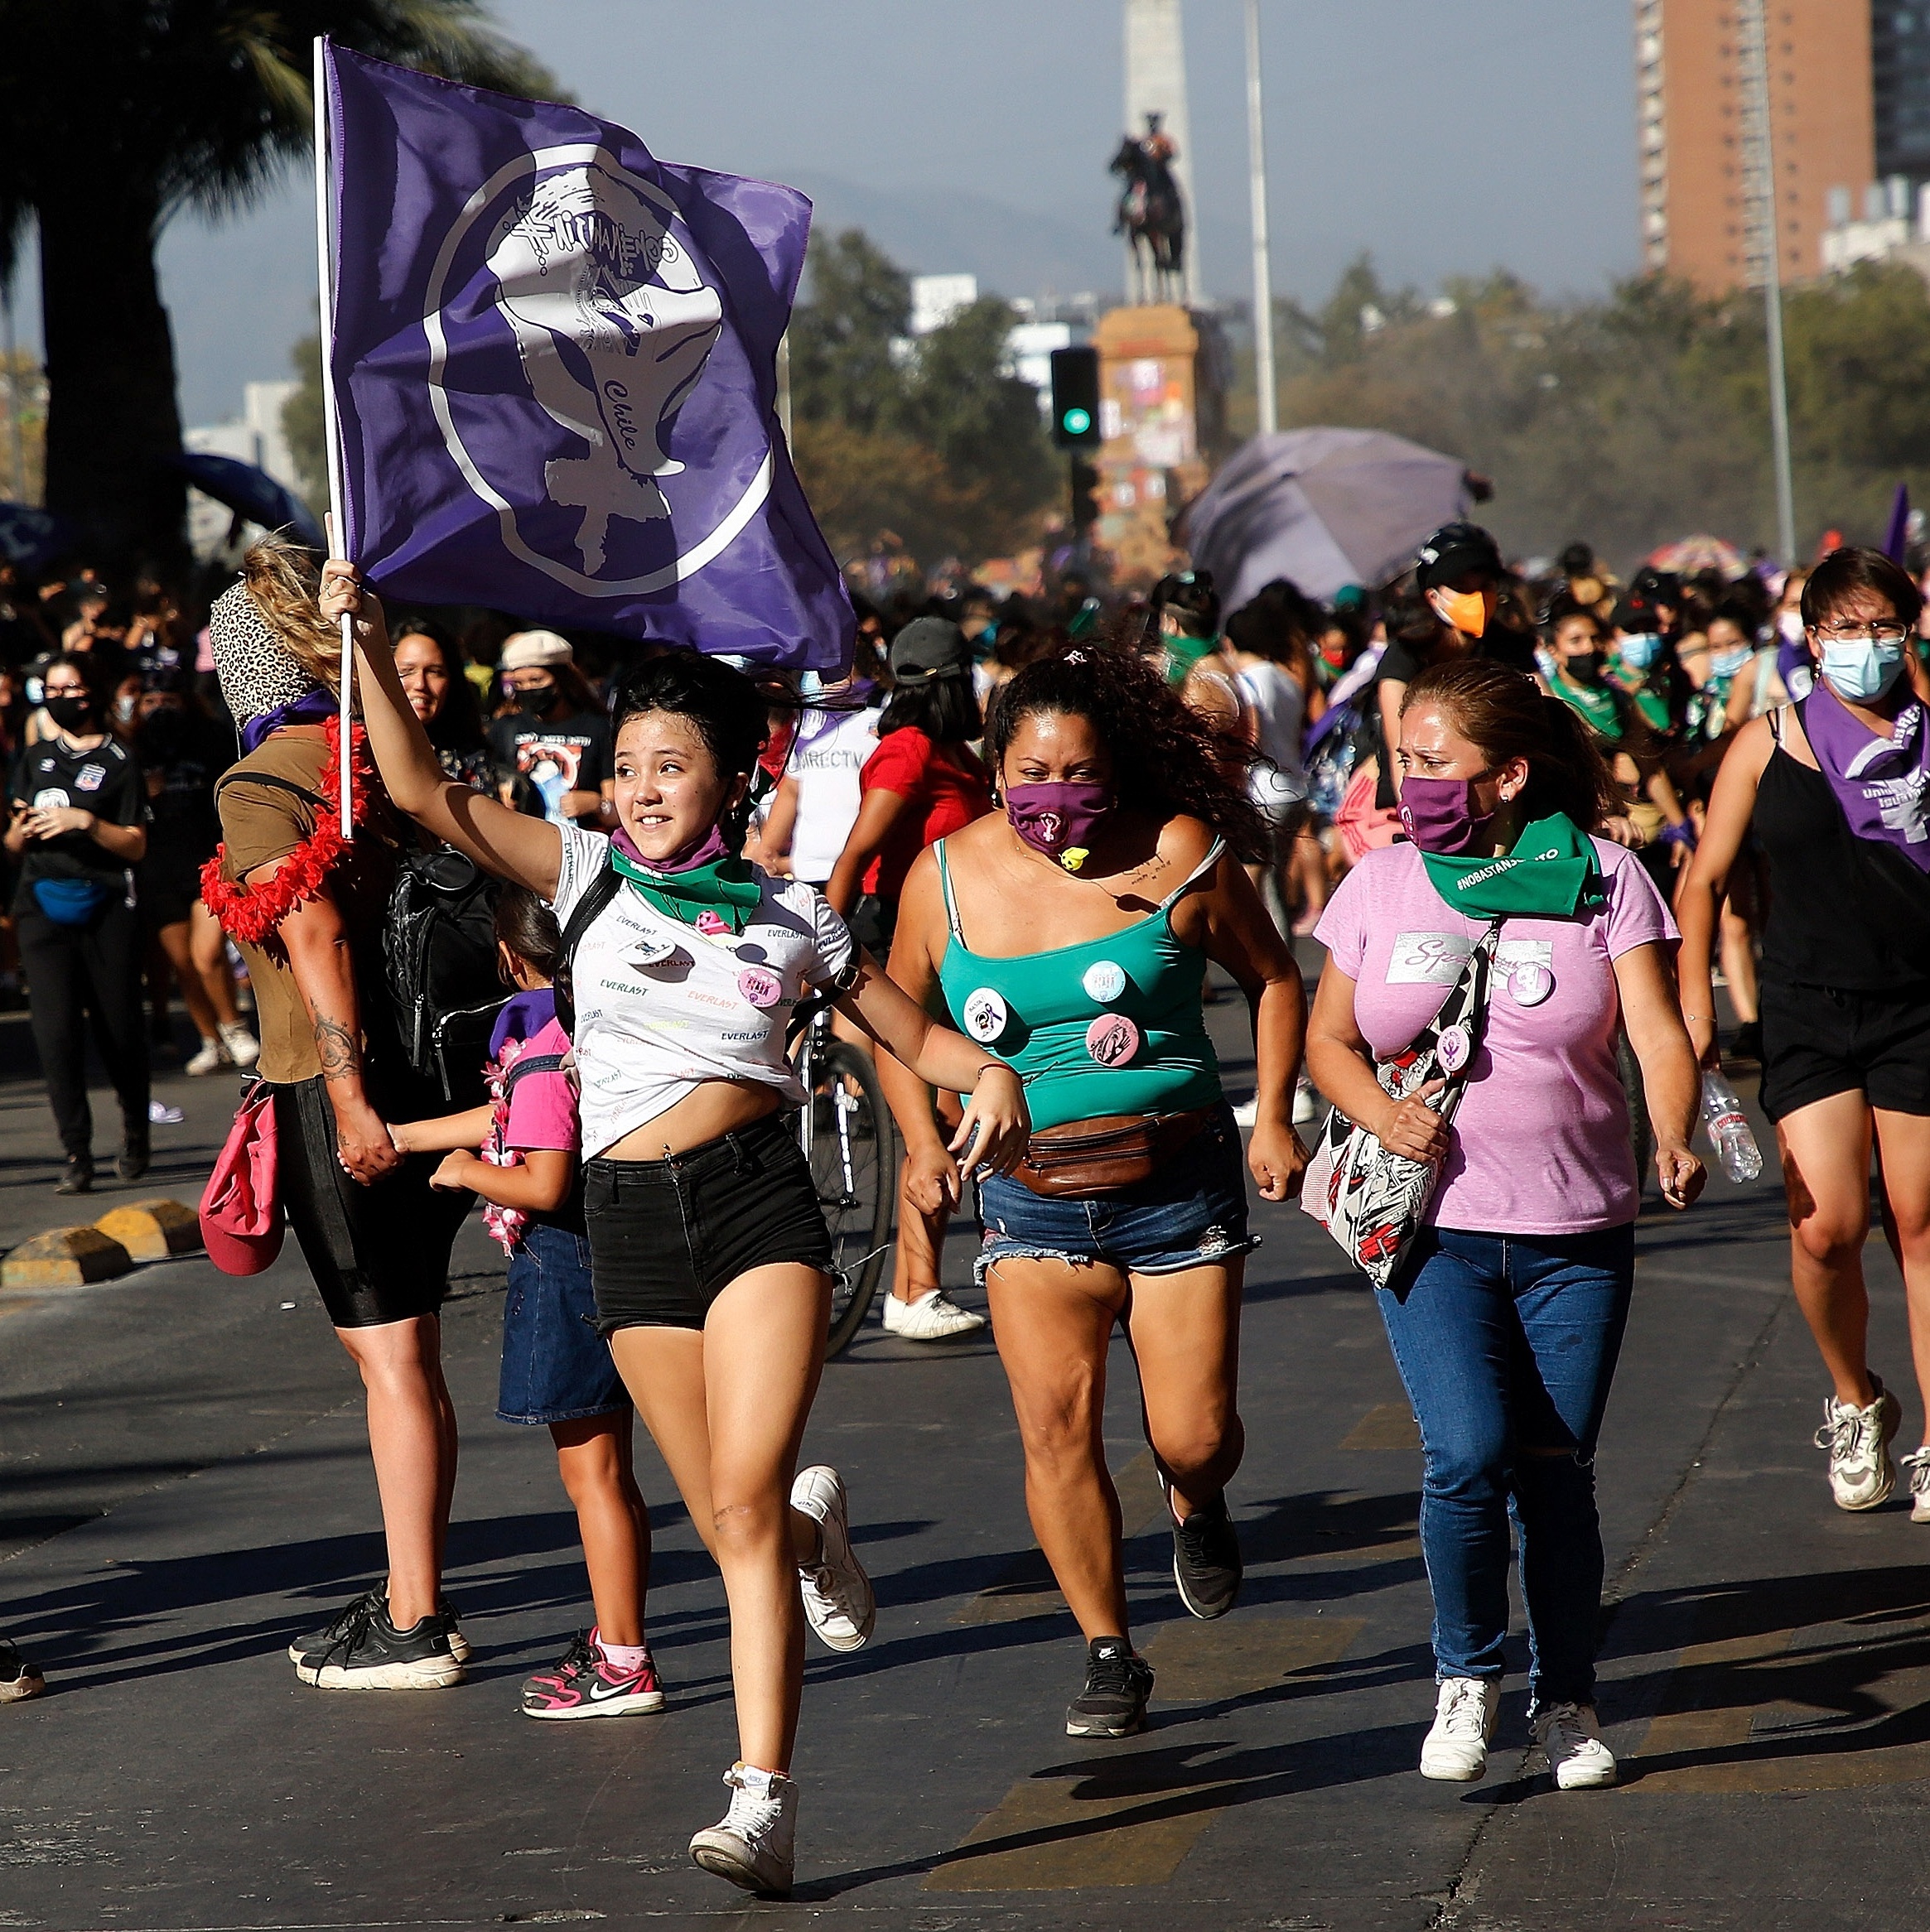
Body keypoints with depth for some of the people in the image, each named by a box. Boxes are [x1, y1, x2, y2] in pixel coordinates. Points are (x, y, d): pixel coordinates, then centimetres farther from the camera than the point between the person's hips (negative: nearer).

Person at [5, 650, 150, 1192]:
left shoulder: (119, 761, 2)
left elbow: (136, 844, -4)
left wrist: (85, 822, -18)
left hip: (106, 907, -3)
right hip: (44, 904, 3)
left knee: (118, 1030, 2)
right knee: (56, 1030, -10)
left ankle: (134, 1125, 30)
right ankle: (77, 1155, -9)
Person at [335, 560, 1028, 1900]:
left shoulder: (790, 917, 8)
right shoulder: (587, 876, 8)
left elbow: (915, 1035, 15)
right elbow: (422, 792, -1)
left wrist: (990, 1072, -6)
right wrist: (371, 646, -10)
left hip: (759, 1195, -2)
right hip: (631, 1217, 2)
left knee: (742, 1499, -16)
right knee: (734, 1525, 6)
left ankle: (764, 1794, -18)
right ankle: (814, 1524, 45)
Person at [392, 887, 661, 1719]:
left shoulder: (540, 1052, -19)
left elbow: (543, 1185, -25)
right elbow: (513, 1121, 20)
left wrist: (468, 1172, -7)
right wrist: (400, 1137, 27)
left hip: (564, 1265, -9)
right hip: (608, 1256, 9)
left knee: (592, 1471, -4)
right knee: (606, 1469, 17)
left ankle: (623, 1665, -1)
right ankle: (613, 1639, 26)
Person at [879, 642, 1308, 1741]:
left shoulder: (1177, 854, -4)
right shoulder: (947, 878, 1)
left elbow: (1274, 980, 8)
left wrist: (1275, 1117, -2)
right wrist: (924, 1142, 5)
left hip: (1178, 1183, -1)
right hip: (1033, 1197, 1)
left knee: (1196, 1438, -3)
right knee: (1056, 1422, -13)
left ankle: (1198, 1508, 36)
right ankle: (1110, 1658, 0)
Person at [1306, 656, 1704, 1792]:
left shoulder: (1600, 878, -2)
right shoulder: (1382, 886, 5)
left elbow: (1658, 1032, -8)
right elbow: (1330, 1038, 12)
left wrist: (1675, 1142, -27)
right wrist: (1382, 1116, -9)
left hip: (1576, 1233, 0)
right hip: (1433, 1227, 0)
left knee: (1555, 1469, 4)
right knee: (1468, 1454, -17)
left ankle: (1567, 1698, 23)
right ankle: (1467, 1675, 6)